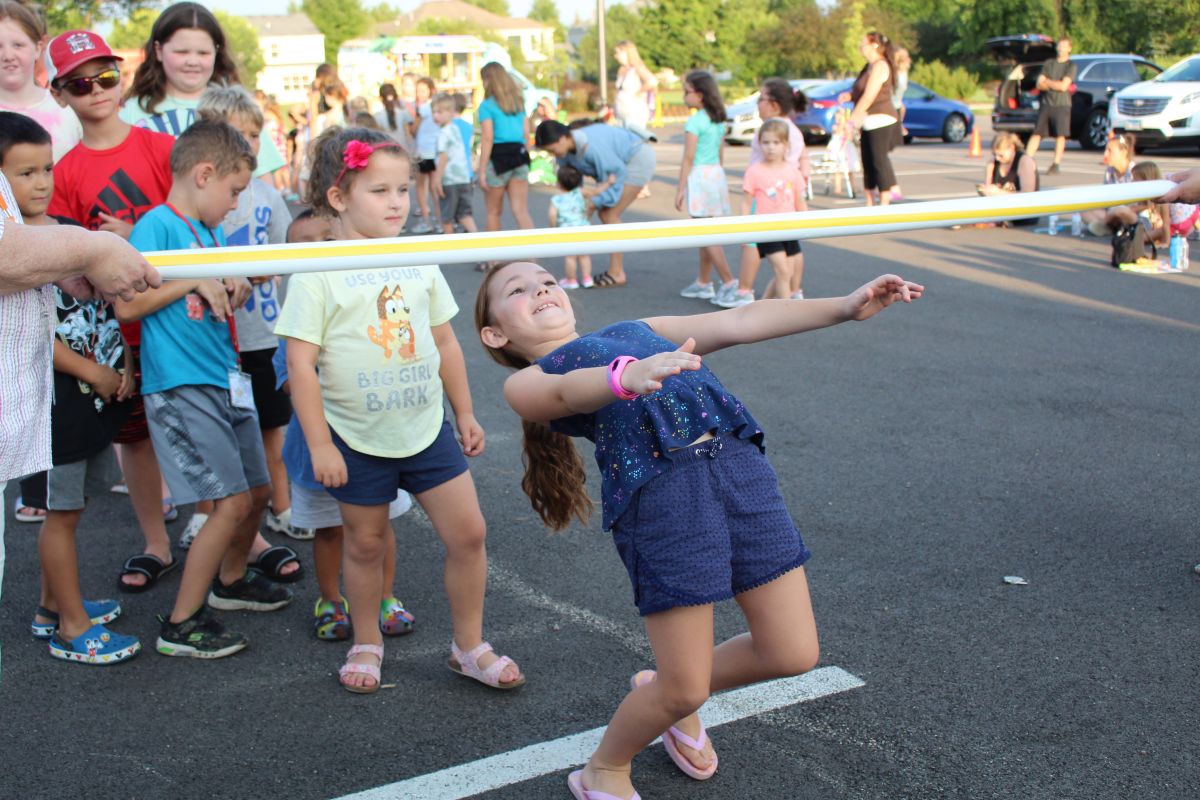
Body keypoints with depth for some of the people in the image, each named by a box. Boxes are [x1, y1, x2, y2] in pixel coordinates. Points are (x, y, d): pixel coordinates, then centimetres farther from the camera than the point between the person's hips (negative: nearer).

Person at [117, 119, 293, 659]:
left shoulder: (211, 231, 15)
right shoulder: (157, 225, -11)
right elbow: (127, 305, -18)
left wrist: (235, 291, 4)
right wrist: (193, 280, -17)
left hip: (225, 380, 9)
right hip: (182, 386, -9)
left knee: (257, 491, 16)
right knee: (232, 501, -12)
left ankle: (230, 580, 42)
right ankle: (181, 623, 0)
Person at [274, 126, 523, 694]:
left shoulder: (419, 262, 2)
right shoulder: (318, 274, -12)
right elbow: (301, 364, -13)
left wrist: (465, 413, 14)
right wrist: (319, 445, -15)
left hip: (427, 429, 4)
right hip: (358, 439, -3)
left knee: (468, 532, 2)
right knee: (365, 543, 11)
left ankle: (469, 647, 20)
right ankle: (366, 645, 34)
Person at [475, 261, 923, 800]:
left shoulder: (637, 330, 31)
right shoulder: (526, 383, 13)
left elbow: (742, 322, 21)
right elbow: (567, 392, -11)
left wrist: (846, 307, 10)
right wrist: (627, 375, -34)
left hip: (739, 459, 6)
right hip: (657, 490, -5)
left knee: (793, 655, 6)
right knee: (684, 690, -3)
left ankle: (666, 695, 35)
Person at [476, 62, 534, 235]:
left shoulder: (487, 105, -6)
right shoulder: (519, 102, 14)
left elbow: (487, 139, -12)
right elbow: (526, 134, 13)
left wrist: (482, 171, -11)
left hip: (498, 158, -5)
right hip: (520, 156, 5)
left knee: (494, 212, 12)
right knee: (521, 211, -2)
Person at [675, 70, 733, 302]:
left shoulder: (694, 122, -14)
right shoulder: (720, 121, 10)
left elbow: (688, 159, -14)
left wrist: (680, 189, -10)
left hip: (699, 176, -8)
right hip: (717, 173, 8)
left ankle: (729, 281, -8)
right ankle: (703, 283, 20)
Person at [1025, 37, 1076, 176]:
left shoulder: (1071, 66, 0)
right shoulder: (1048, 63, 12)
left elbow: (1063, 86, -12)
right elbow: (1039, 84, 4)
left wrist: (1047, 81, 0)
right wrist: (1055, 85, -10)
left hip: (1062, 105, -3)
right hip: (1046, 104, 3)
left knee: (1060, 135, -5)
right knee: (1036, 133, 2)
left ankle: (1055, 165, -2)